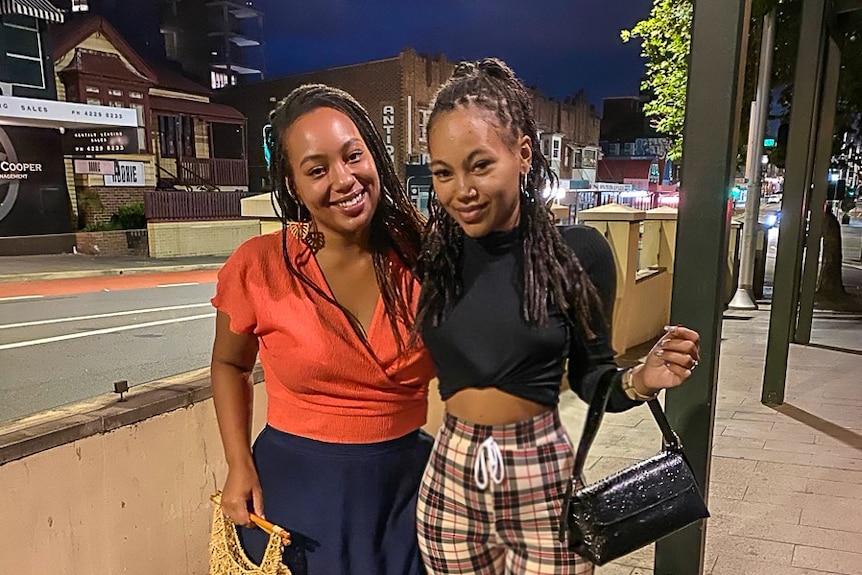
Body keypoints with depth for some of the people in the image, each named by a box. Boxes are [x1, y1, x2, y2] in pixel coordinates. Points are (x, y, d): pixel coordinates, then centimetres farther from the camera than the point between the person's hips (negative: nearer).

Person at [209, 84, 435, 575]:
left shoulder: (422, 252, -10)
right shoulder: (257, 267, -13)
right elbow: (230, 365, 4)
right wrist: (240, 467, -4)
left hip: (407, 484, 2)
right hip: (296, 488, -1)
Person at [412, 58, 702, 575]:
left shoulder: (578, 252, -12)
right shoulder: (431, 254, -7)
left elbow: (589, 375, -2)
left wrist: (639, 381, -22)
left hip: (543, 480, -2)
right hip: (449, 478, 2)